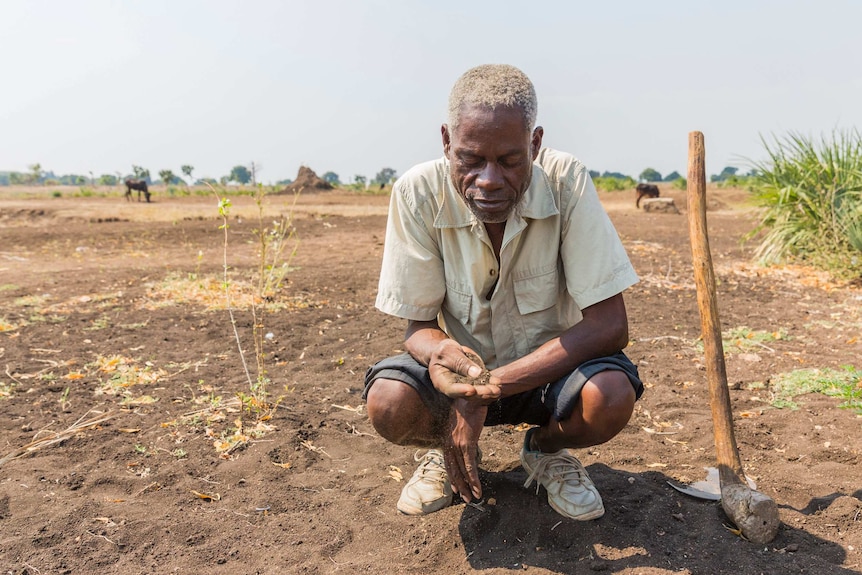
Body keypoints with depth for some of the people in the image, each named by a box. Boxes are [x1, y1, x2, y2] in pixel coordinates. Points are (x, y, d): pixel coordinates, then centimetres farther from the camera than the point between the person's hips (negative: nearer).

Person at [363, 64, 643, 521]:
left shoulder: (567, 183, -23)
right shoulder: (417, 193, -20)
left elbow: (609, 324, -24)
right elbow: (419, 325, -13)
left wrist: (490, 385, -32)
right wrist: (440, 353, -39)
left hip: (550, 365, 0)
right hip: (465, 365, 0)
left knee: (612, 397, -31)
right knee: (388, 402, -29)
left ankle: (545, 449, 6)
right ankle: (448, 450, 9)